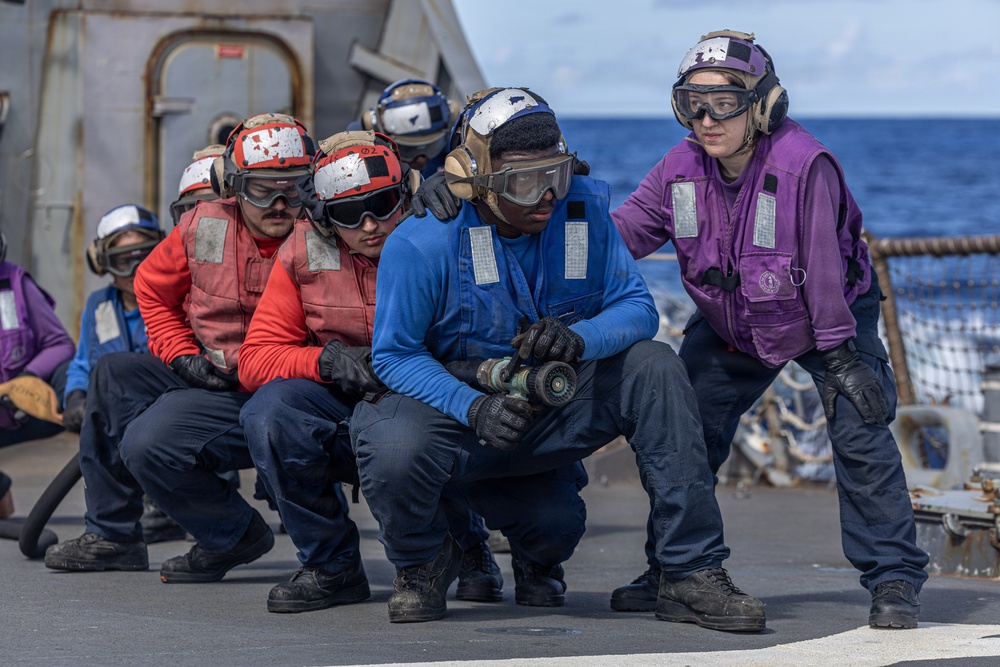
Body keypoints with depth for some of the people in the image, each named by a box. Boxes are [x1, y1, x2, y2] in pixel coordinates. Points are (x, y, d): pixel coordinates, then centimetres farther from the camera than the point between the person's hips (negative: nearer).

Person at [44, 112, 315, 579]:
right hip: (206, 379, 7)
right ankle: (111, 536, 11)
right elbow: (153, 288, 14)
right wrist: (181, 356, 1)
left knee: (148, 444, -22)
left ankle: (236, 536, 1)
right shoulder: (204, 226, -2)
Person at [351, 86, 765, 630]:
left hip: (555, 415, 4)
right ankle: (421, 562, 1)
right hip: (458, 416, -4)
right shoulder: (422, 243, -19)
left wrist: (579, 337, -31)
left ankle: (693, 575, -18)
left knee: (654, 369, -20)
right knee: (394, 452, -38)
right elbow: (395, 355, -15)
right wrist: (474, 408, -33)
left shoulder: (583, 209, -7)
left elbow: (637, 308, -6)